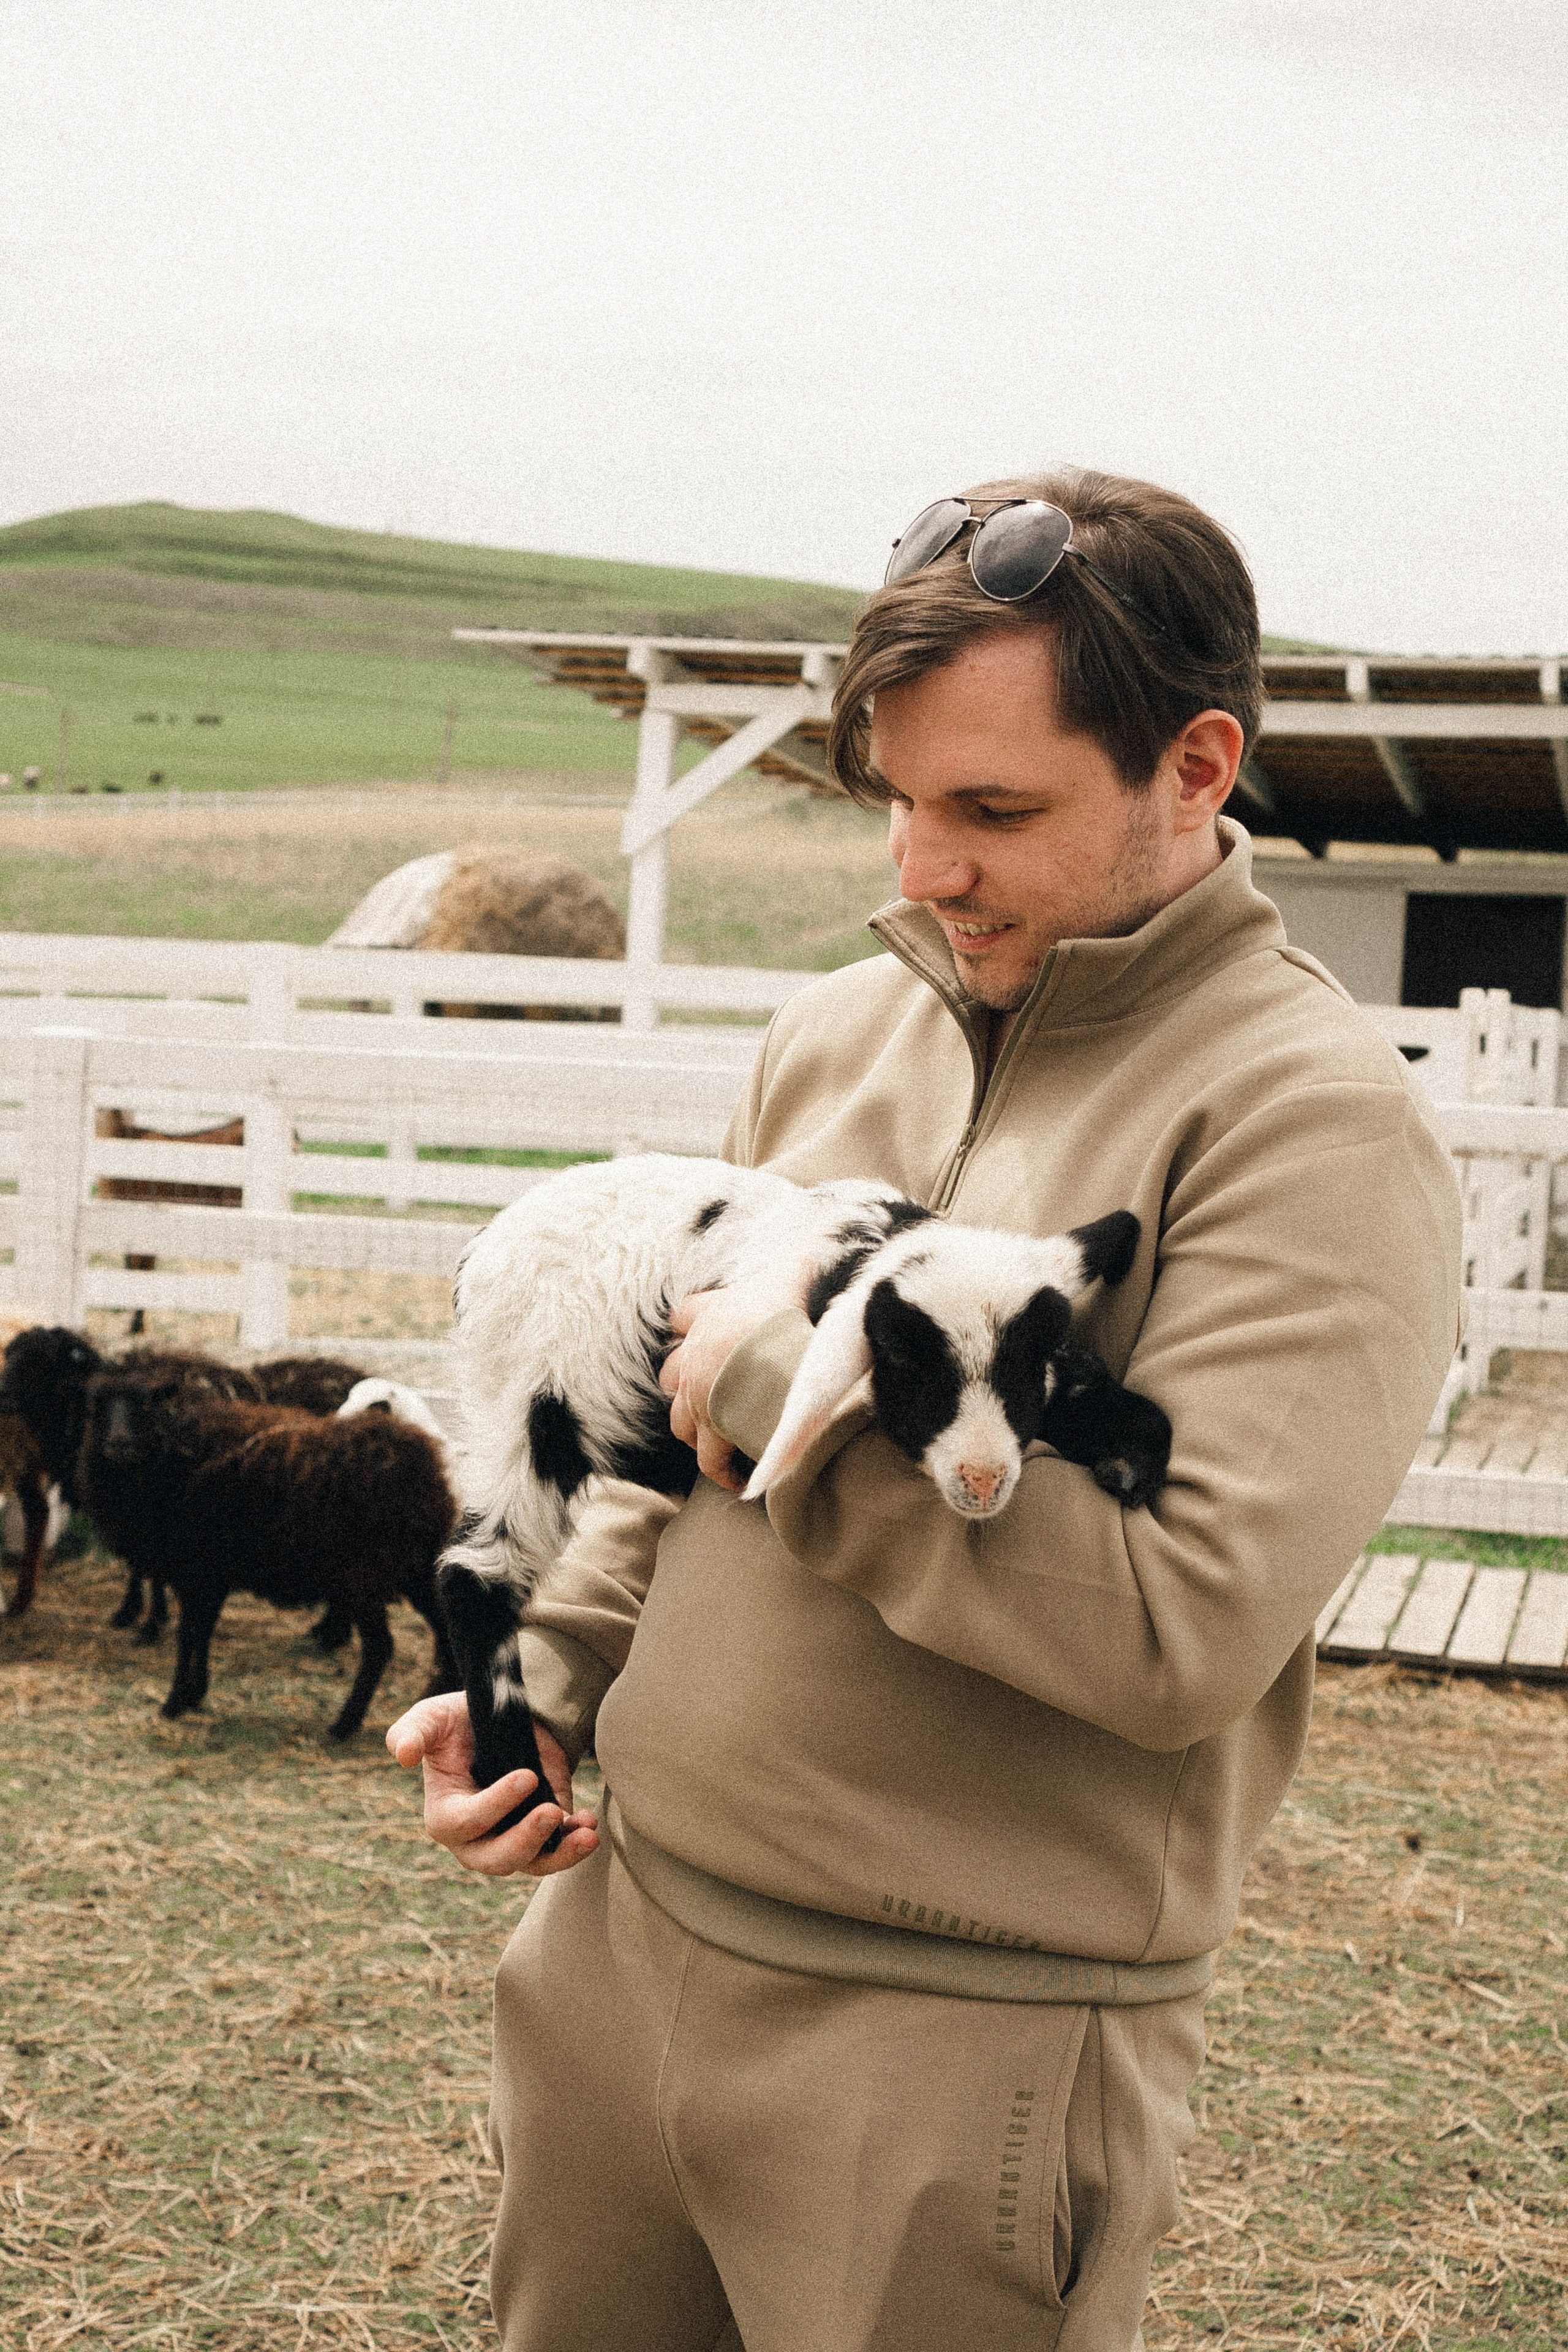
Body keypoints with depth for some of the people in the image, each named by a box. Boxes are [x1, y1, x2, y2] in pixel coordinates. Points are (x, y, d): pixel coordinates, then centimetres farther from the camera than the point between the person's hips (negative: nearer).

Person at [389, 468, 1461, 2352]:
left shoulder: (1314, 1120, -14)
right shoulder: (839, 1033, 7)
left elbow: (1186, 1629, -24)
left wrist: (795, 1385, -18)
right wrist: (544, 1675, 5)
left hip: (969, 2044, -6)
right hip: (623, 1924, 7)